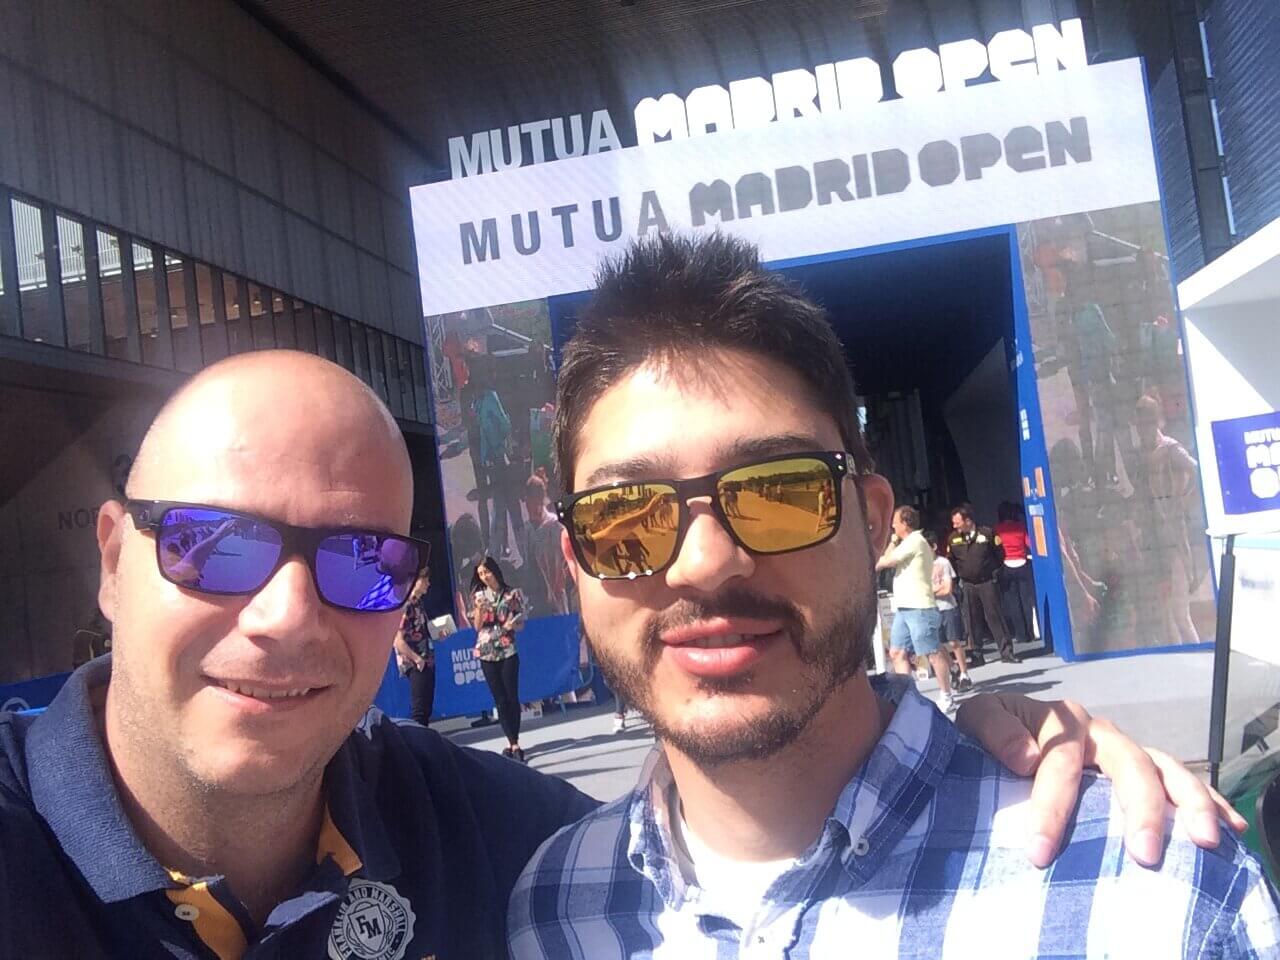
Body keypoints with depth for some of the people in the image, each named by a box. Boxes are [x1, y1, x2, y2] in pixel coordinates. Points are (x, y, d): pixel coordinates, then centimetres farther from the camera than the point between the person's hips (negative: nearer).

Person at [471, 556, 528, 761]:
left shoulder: (513, 593, 2)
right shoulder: (478, 596, 8)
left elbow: (520, 623, 4)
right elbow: (477, 626, 4)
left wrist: (511, 624, -17)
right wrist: (480, 608, -12)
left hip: (508, 650, -2)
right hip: (486, 652, 2)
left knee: (512, 697, -6)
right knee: (500, 699, 0)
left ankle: (513, 744, -2)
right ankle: (513, 743, 3)